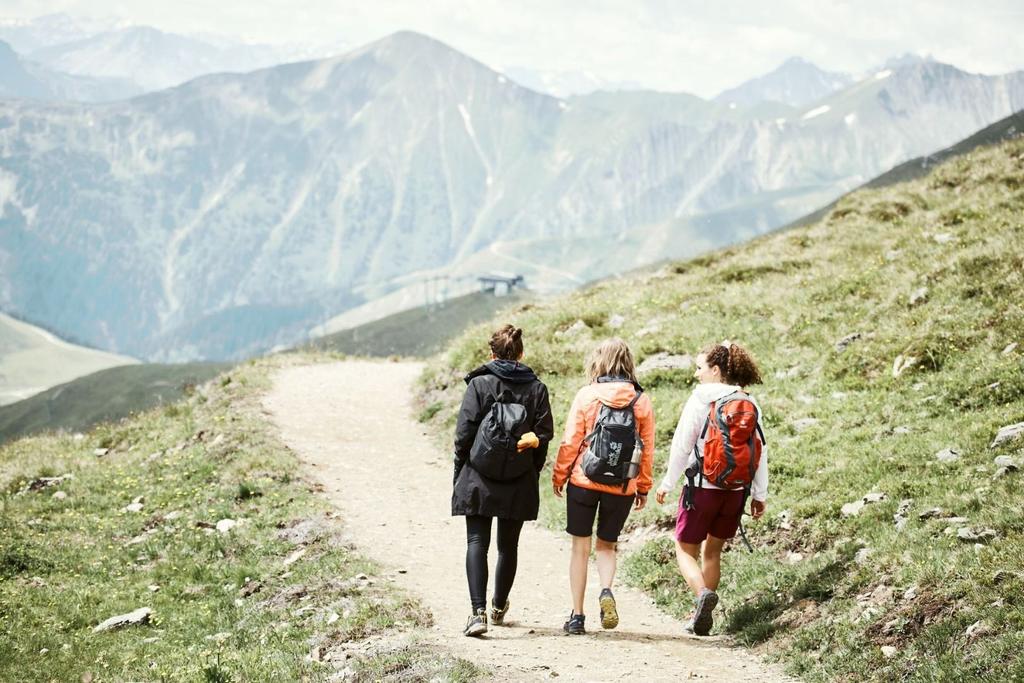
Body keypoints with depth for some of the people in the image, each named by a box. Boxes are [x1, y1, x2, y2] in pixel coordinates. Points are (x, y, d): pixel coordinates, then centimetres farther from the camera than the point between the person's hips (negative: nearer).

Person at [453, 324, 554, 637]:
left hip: (479, 480, -3)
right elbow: (544, 435, 0)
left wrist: (459, 476, 4)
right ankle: (499, 607, 32)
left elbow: (464, 434, -6)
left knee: (477, 543, -2)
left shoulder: (479, 384, -5)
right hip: (520, 483, 3)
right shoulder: (537, 388, 2)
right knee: (508, 545, 16)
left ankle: (478, 611, -17)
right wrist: (533, 474, 11)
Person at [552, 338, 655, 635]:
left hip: (584, 480, -2)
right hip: (622, 486, 2)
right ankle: (606, 590, -12)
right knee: (606, 545, 17)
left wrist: (559, 476, 8)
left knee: (580, 546, 9)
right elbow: (647, 447, 3)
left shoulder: (587, 395, -6)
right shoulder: (641, 400, -1)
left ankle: (577, 616, 9)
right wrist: (643, 487, 13)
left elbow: (571, 441, -5)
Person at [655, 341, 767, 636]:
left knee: (685, 550, 6)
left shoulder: (700, 399, -9)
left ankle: (703, 593, -22)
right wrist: (759, 495, 11)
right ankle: (702, 616, 22)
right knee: (713, 551, 20)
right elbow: (760, 451, 5)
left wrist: (667, 484, 2)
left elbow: (681, 445, -8)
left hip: (702, 487, -5)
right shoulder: (749, 404, 4)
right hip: (736, 490, 5)